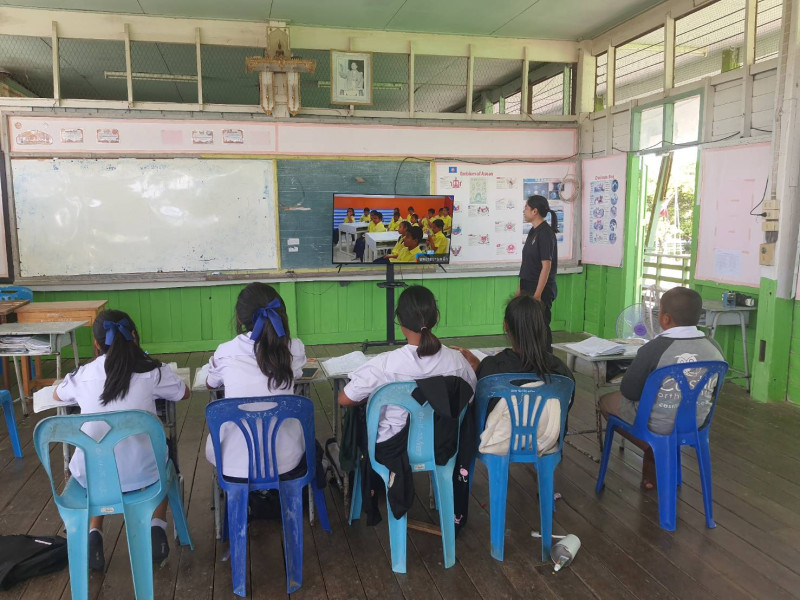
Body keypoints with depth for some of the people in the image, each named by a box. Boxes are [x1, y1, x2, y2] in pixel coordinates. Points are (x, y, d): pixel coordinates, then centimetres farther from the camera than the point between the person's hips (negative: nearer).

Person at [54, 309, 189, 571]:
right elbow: (184, 393, 15)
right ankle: (157, 529, 21)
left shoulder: (82, 375, 2)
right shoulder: (152, 370, -4)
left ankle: (94, 535, 25)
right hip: (140, 473, -1)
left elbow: (57, 395, 26)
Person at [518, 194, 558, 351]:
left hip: (542, 290, -9)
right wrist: (520, 288, 17)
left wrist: (538, 294, -22)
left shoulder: (545, 233, -16)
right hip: (529, 288, 9)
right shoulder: (533, 231, 12)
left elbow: (546, 266, -20)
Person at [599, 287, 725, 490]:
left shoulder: (653, 349, -26)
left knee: (606, 401, 20)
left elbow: (629, 393, -13)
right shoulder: (714, 348, -10)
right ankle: (651, 473, 32)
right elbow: (712, 392, 6)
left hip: (656, 427, -5)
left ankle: (654, 453, 15)